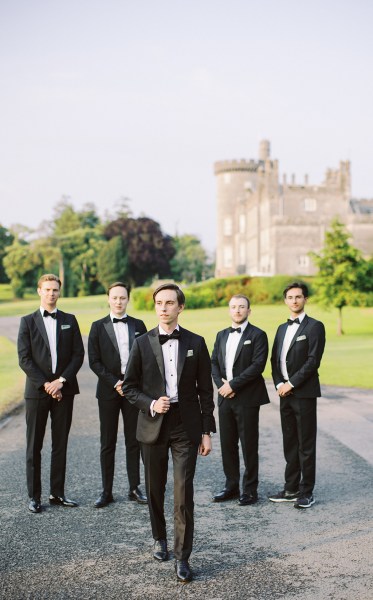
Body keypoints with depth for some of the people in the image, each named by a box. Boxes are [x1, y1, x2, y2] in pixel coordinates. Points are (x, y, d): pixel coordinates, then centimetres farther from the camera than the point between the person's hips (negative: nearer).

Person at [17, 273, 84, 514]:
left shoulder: (70, 320, 8)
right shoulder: (28, 322, 3)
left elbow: (78, 354, 2)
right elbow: (24, 359, -4)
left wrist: (61, 380, -10)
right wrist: (45, 384, -12)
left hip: (64, 390, 2)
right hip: (37, 392, -2)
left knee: (61, 444, 7)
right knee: (34, 446, 2)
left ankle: (57, 493, 16)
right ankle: (34, 496, 10)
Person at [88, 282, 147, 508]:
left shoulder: (138, 325, 7)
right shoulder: (98, 327, 2)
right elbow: (94, 362, -2)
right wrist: (115, 383, -11)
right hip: (108, 390, -1)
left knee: (134, 441, 6)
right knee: (108, 443, 3)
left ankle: (135, 488, 15)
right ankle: (107, 491, 10)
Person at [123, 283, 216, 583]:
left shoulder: (196, 343, 1)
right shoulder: (142, 343, 1)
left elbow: (205, 390, 3)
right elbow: (130, 386, 5)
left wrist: (207, 431, 0)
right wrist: (151, 404, -14)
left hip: (186, 426, -1)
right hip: (153, 424, 1)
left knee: (184, 491, -6)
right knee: (155, 489, 13)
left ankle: (182, 557, 2)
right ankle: (160, 538, 36)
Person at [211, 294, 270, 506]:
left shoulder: (257, 335, -4)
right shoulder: (222, 335, 15)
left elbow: (258, 365, -14)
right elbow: (214, 363, 12)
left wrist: (233, 385, -16)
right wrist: (221, 384, -6)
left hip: (247, 399, -6)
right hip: (225, 397, 6)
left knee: (249, 445, 1)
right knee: (227, 444, 10)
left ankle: (250, 489, 11)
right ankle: (231, 486, 21)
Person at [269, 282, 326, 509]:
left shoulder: (315, 327, -6)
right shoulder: (282, 328, 16)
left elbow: (313, 360, -14)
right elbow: (275, 360, 15)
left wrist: (291, 384, -14)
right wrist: (279, 384, -1)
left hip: (304, 393, -7)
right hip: (285, 394, 7)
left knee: (306, 445, -1)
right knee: (290, 443, 12)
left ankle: (306, 492, 6)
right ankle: (291, 489, 20)